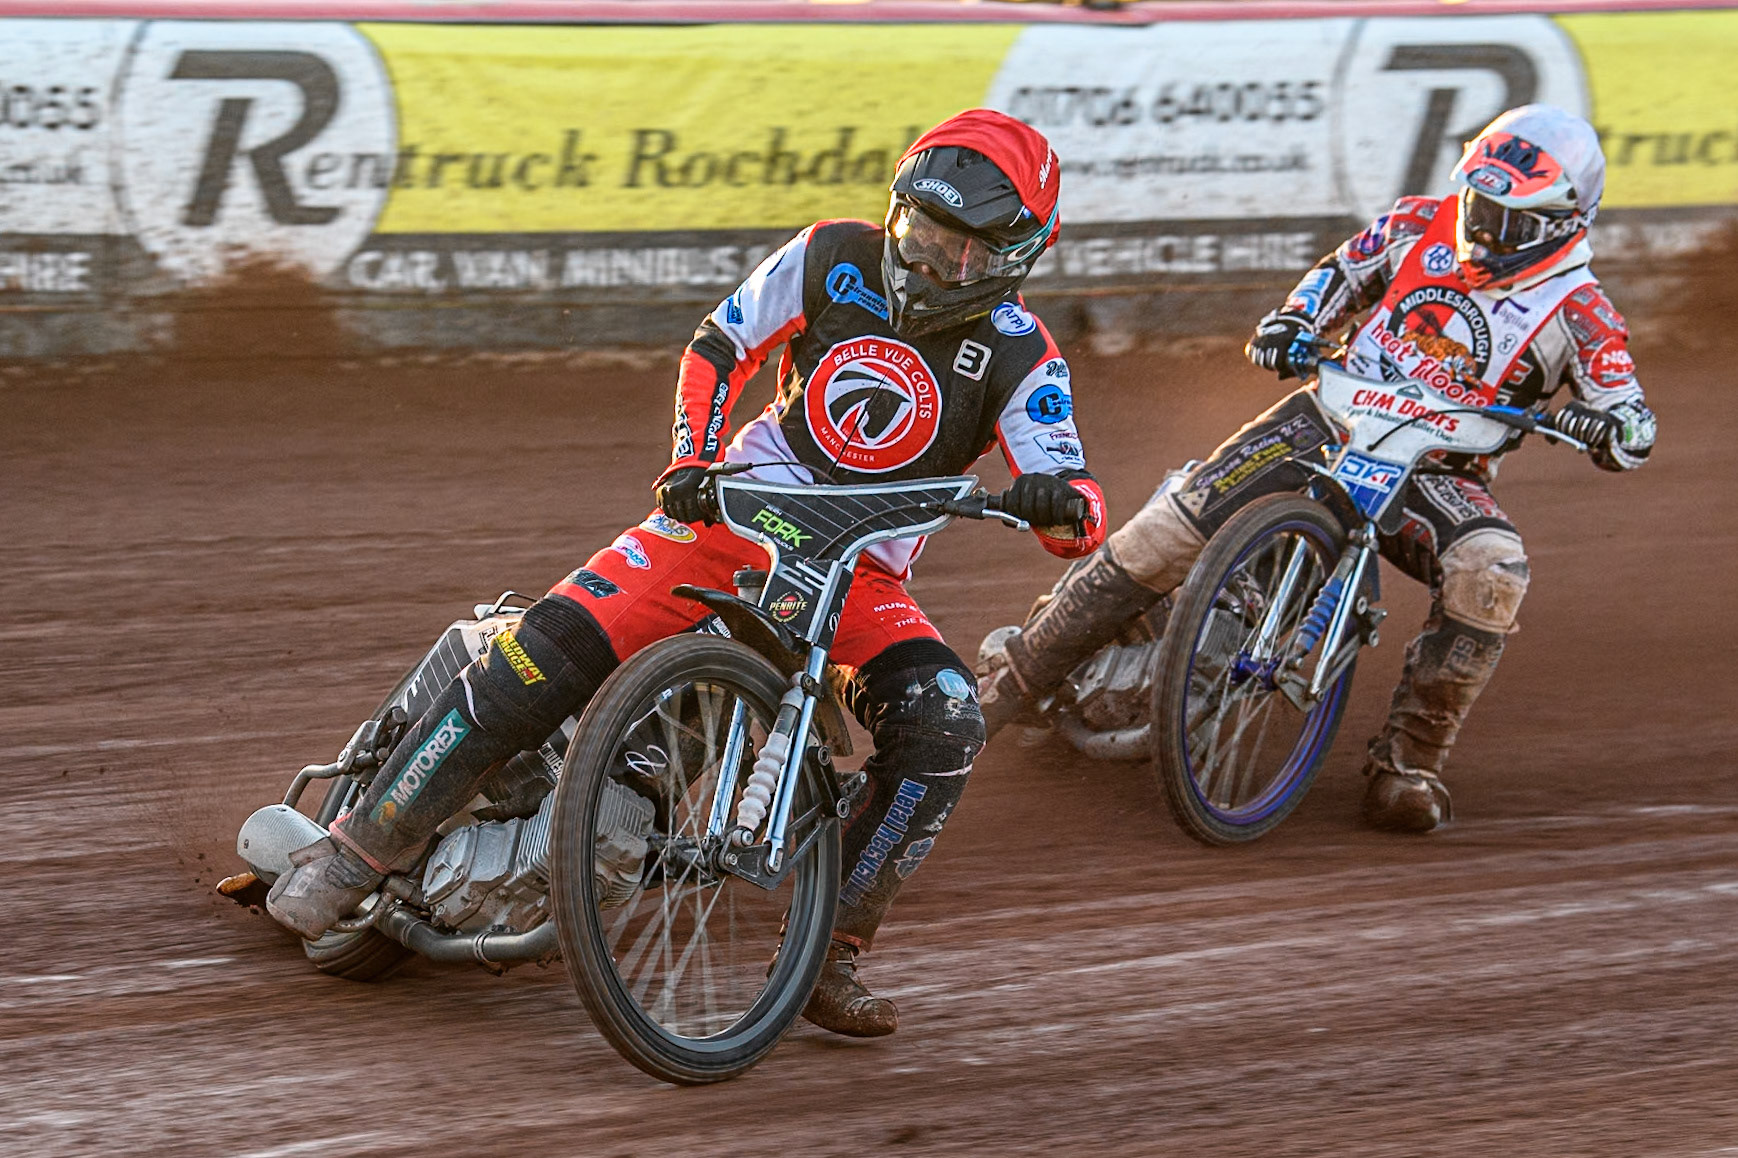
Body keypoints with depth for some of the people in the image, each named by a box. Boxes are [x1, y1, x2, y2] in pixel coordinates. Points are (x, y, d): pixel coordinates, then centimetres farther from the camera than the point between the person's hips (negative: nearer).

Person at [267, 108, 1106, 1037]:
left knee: (942, 725, -28)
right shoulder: (834, 258, -3)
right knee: (552, 647, -20)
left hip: (862, 569, 0)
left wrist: (1059, 501, -39)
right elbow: (718, 345, 7)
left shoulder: (1019, 357, -7)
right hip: (740, 508, 0)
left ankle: (832, 958, -15)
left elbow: (1078, 527, -14)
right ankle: (356, 851, -11)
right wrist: (690, 462, -10)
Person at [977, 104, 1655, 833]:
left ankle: (1406, 762, -23)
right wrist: (1292, 322, -2)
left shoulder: (1576, 311, -6)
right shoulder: (1423, 226, 3)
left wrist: (1597, 419, -31)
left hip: (1437, 468, -2)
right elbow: (1342, 273, 19)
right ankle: (1008, 686, -8)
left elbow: (1634, 432, -7)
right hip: (1333, 412, 2)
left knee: (1492, 570, -35)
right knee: (1170, 528, -17)